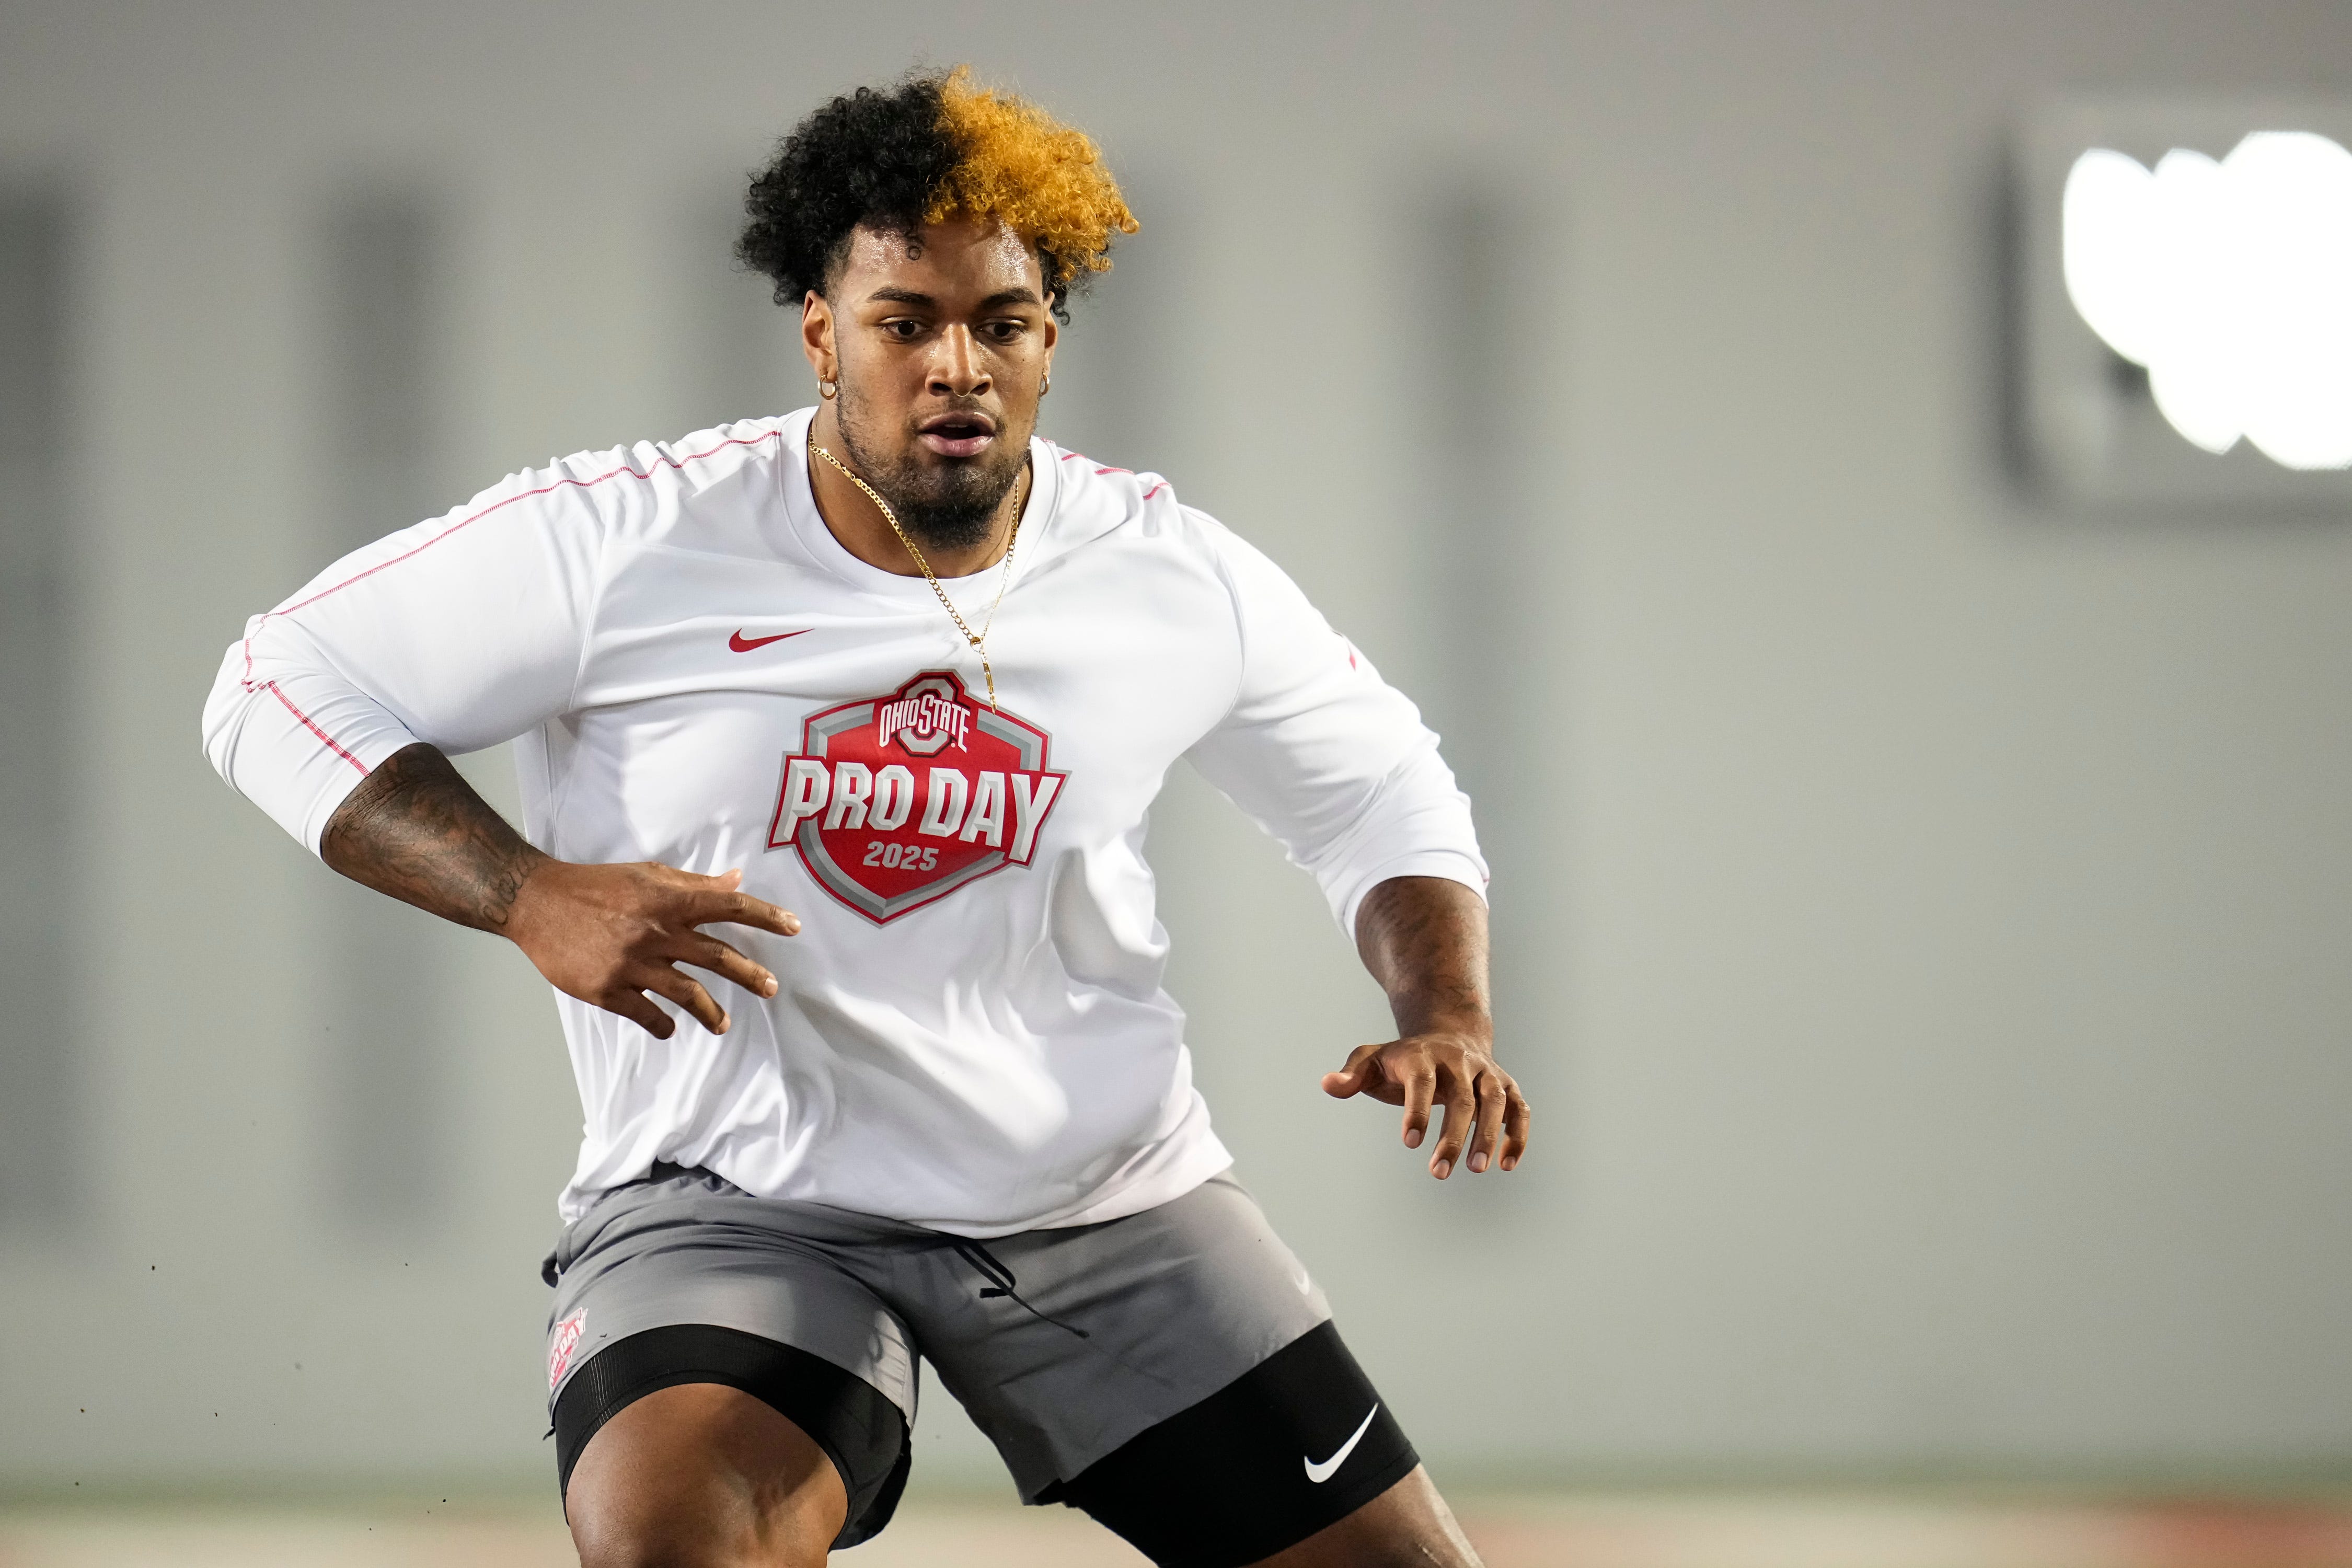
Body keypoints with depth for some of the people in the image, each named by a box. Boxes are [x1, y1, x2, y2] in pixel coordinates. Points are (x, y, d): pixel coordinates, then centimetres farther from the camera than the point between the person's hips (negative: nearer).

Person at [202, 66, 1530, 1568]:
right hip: (735, 1200, -4)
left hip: (1111, 1197, 4)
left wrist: (1450, 1021, -7)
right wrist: (531, 895, -21)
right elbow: (282, 689, -6)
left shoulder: (1178, 576, -2)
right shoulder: (625, 543, -12)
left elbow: (1384, 798, 14)